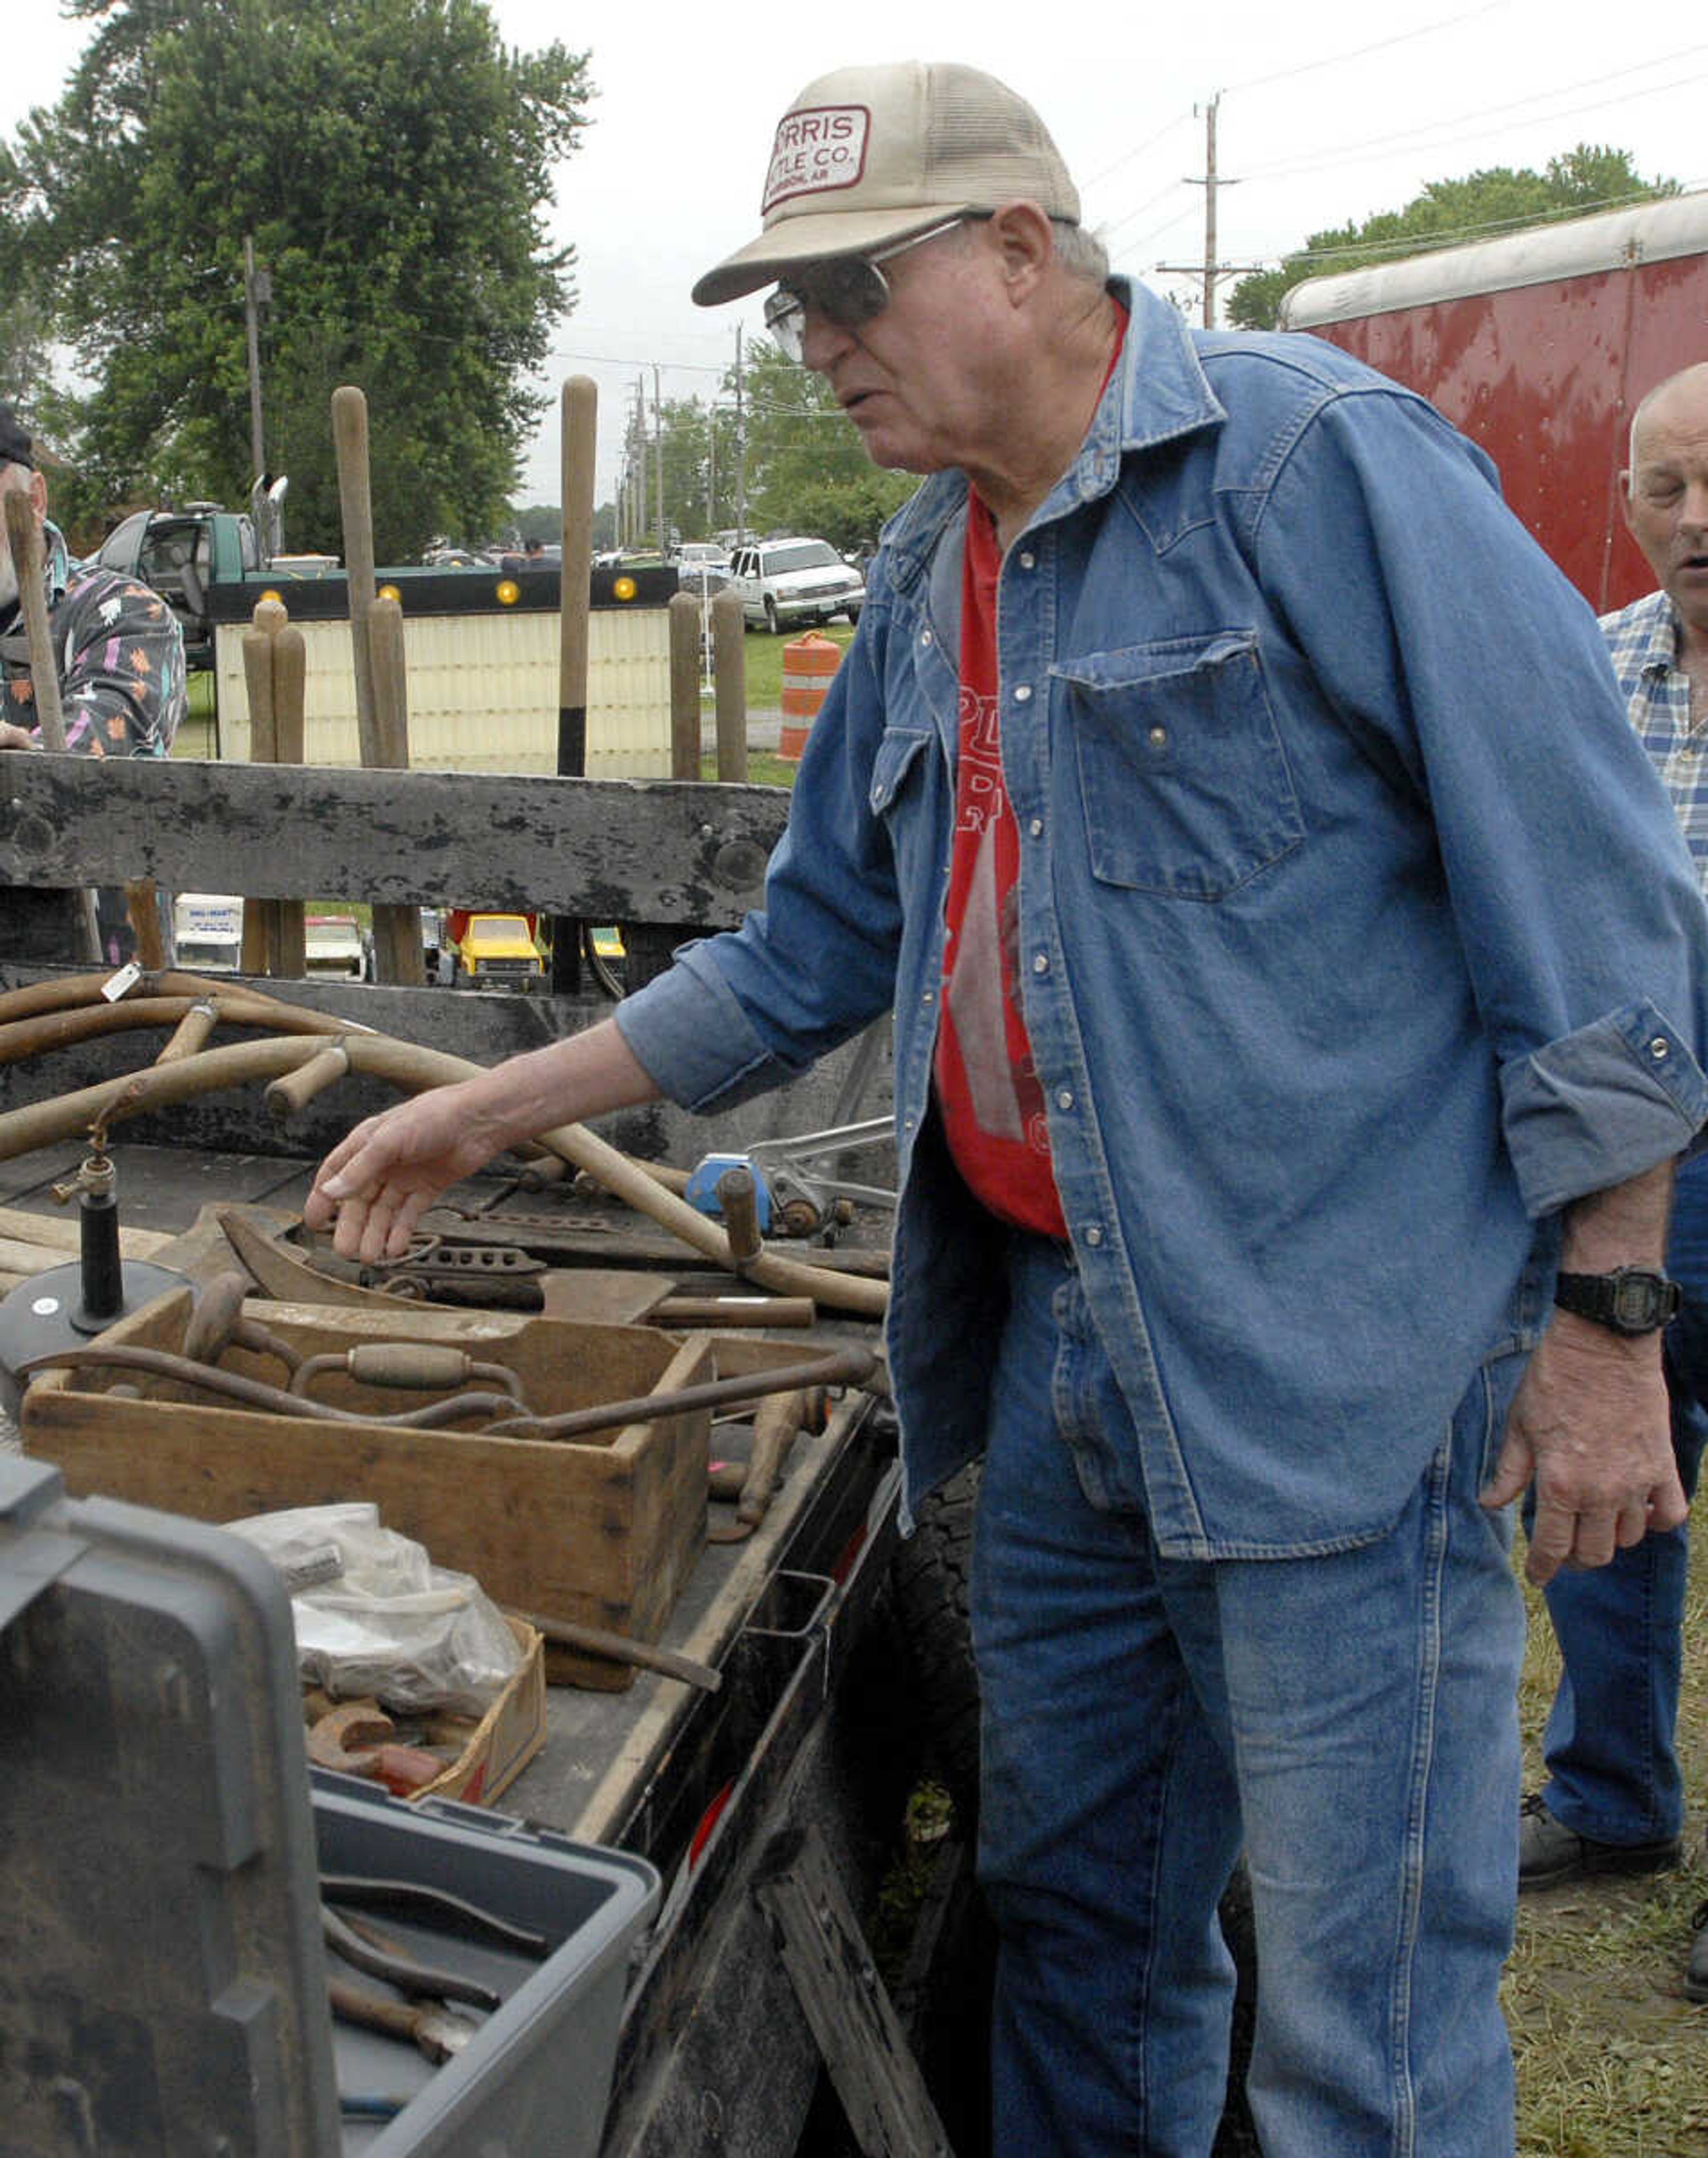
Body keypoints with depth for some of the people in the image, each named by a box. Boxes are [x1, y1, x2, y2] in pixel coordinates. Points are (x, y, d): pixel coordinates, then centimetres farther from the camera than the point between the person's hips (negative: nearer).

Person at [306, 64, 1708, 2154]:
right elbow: (809, 955, 21)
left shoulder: (1317, 460, -10)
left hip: (1340, 1373, -7)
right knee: (1073, 1918, 20)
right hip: (1055, 1347, 8)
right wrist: (489, 1112, 17)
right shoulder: (923, 583, 14)